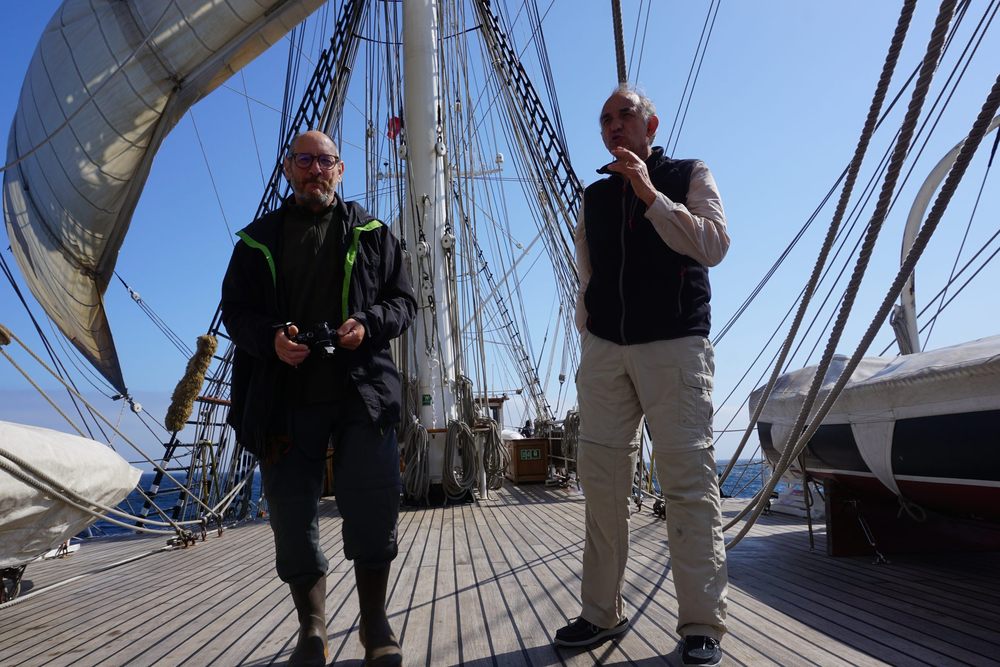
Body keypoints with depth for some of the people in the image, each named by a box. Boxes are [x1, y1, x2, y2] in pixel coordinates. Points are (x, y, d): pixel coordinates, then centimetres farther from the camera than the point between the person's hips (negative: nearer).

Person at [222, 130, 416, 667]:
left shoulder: (372, 234, 14)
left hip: (362, 394, -1)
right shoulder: (258, 239, 15)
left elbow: (403, 300, 9)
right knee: (292, 513, 4)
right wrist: (271, 338, -12)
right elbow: (235, 310, 10)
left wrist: (368, 324, -12)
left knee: (374, 502, -6)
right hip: (285, 398, 1)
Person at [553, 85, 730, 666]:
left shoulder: (690, 176, 10)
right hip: (604, 351, 4)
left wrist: (650, 194, -11)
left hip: (675, 346, -4)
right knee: (602, 481, 2)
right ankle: (603, 612, 11)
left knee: (690, 480, -7)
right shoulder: (595, 196, 20)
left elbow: (714, 244, -6)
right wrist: (588, 339, 12)